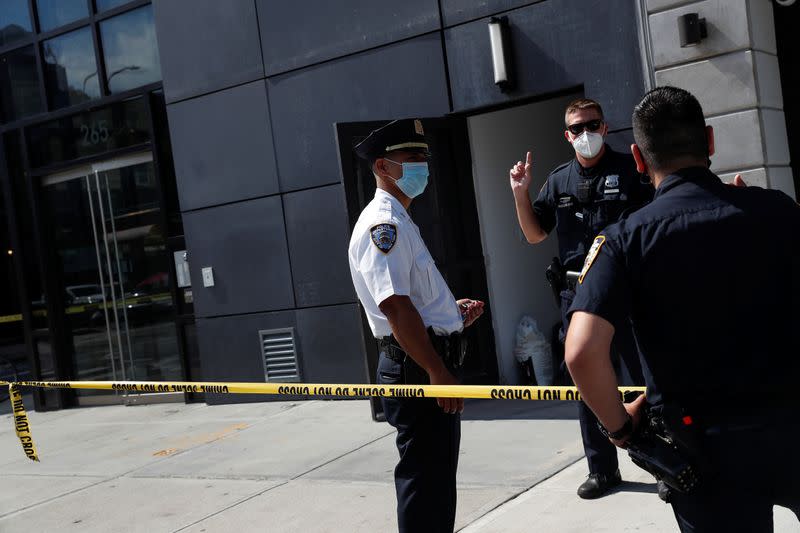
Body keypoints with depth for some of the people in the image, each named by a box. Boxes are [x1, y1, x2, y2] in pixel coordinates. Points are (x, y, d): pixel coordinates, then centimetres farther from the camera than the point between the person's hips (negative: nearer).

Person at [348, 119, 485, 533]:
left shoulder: (398, 223, 19)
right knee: (426, 478, -4)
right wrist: (439, 372, -24)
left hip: (429, 366, 11)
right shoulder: (383, 224, -15)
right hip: (418, 370, -11)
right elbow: (395, 307, -24)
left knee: (436, 475, 19)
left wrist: (450, 312, 10)